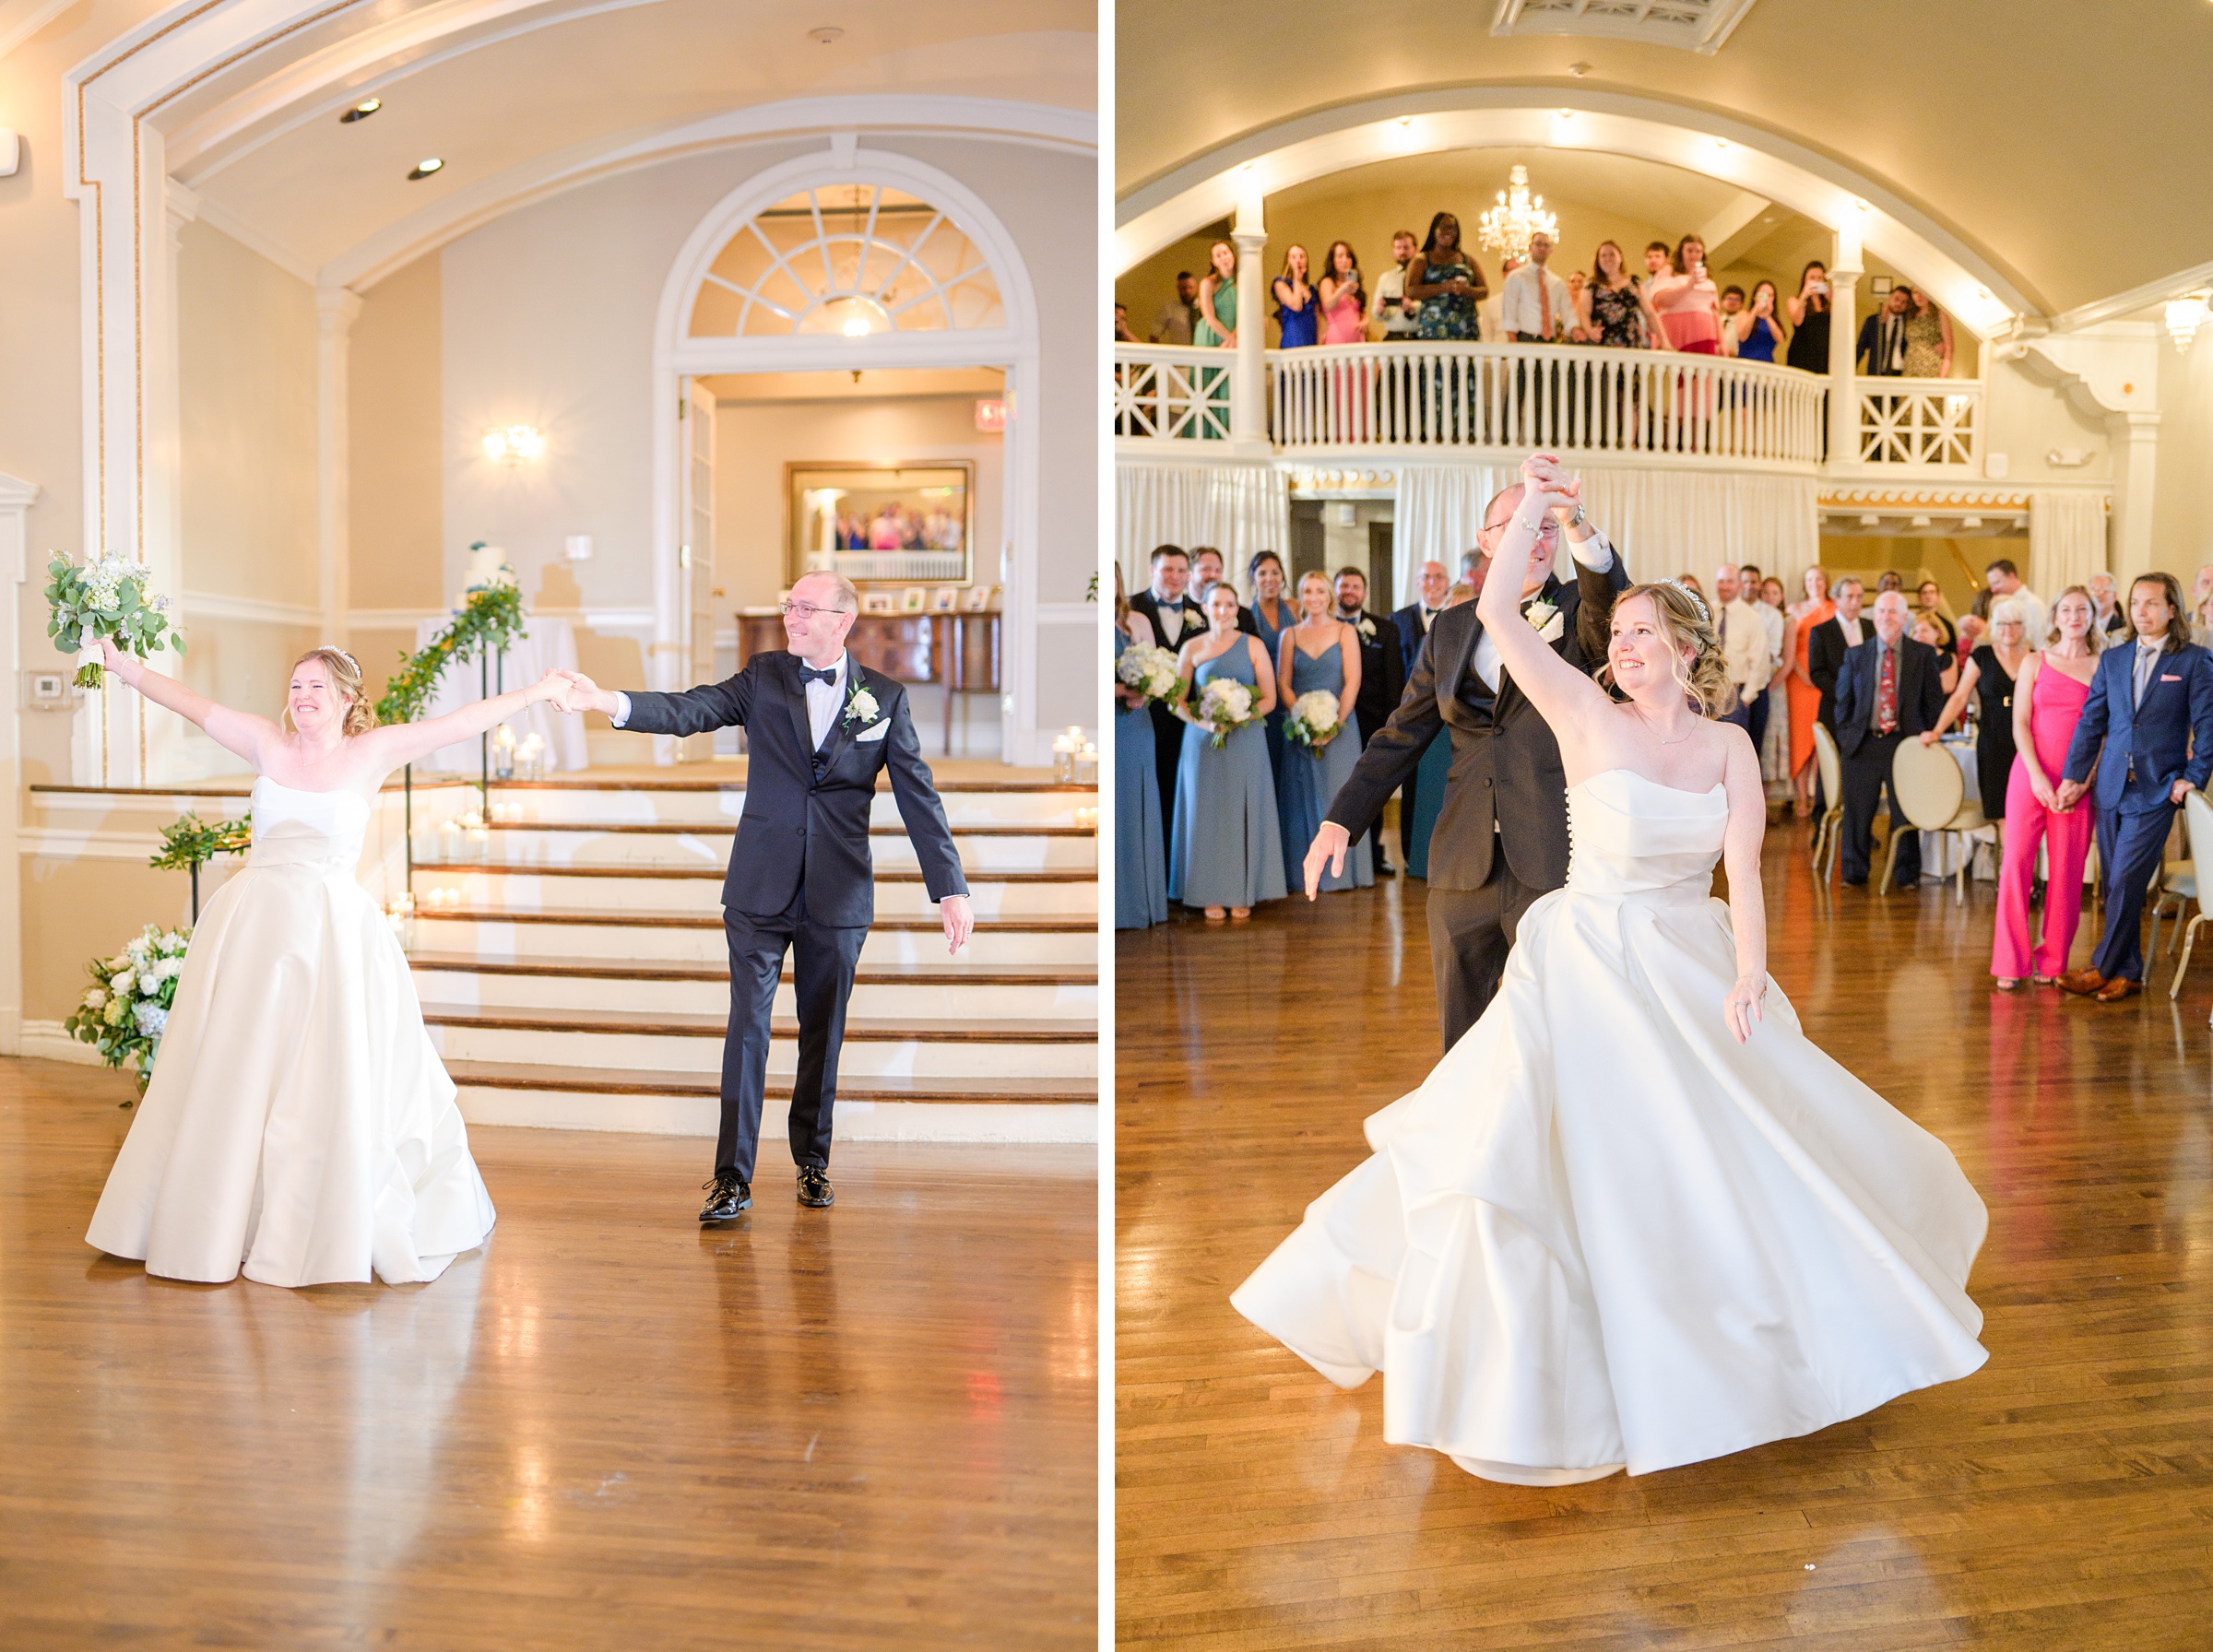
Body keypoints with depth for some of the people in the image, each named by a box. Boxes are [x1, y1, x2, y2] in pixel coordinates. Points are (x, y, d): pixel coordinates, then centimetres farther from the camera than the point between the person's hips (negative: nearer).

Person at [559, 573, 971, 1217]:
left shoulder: (885, 697, 2)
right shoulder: (763, 676, 3)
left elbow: (919, 797, 1)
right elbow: (691, 710, -11)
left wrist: (951, 888, -5)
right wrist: (609, 700, -30)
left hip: (839, 896, 0)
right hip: (761, 889, 0)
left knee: (822, 1033, 11)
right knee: (747, 1030, 0)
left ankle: (812, 1160, 28)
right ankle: (732, 1177, 8)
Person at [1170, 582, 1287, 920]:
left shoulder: (1253, 646, 3)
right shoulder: (1192, 648, 4)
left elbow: (1269, 698, 2)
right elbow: (1176, 700, 3)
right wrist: (1198, 720, -15)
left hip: (1246, 739, 0)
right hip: (1203, 741, 0)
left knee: (1244, 814, 2)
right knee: (1206, 814, 1)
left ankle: (1242, 894, 11)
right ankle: (1211, 896, 9)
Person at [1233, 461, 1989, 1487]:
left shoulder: (1730, 746, 4)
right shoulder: (1589, 718, -5)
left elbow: (1743, 875, -4)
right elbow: (1497, 613, -16)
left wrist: (1749, 977, -15)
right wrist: (1531, 513, -14)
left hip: (1695, 971, 3)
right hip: (1588, 969, -3)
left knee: (1741, 1150, 11)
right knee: (1570, 1153, -7)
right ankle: (1526, 1364, 11)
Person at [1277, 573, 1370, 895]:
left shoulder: (1345, 632, 3)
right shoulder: (1290, 635, 8)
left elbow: (1353, 681, -4)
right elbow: (1283, 685, 3)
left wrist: (1335, 723, -14)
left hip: (1340, 725, -1)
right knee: (1303, 798, 2)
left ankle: (1342, 870, 5)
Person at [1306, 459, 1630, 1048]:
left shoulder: (1577, 612, 1)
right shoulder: (1451, 628, 12)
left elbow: (1615, 611, -24)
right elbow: (1401, 736, 14)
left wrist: (1577, 524, -41)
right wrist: (1341, 820, 3)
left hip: (1554, 867, -4)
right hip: (1463, 871, 4)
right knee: (1462, 1046, 15)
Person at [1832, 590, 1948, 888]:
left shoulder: (1923, 655, 4)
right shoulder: (1855, 656, 8)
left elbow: (1934, 701, 7)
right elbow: (1843, 701, 11)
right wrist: (1846, 738, 4)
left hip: (1906, 744, -1)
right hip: (1863, 745, 1)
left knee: (1905, 813, 5)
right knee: (1857, 812, 5)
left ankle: (1907, 874, 18)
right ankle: (1854, 873, 16)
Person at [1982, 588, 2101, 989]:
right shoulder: (2035, 662, 7)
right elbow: (2020, 723, 1)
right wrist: (2037, 775, -10)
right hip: (2030, 775, 0)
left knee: (2067, 869, 1)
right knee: (2017, 862, -5)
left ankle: (2052, 961, 12)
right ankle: (2011, 962, 1)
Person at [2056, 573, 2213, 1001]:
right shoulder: (2112, 659, 11)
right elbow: (2091, 722, 10)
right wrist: (2074, 777, 5)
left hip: (2157, 790, -4)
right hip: (2112, 786, 5)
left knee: (2126, 882, -8)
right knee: (2114, 883, 7)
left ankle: (2103, 968, 2)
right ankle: (2128, 971, 17)